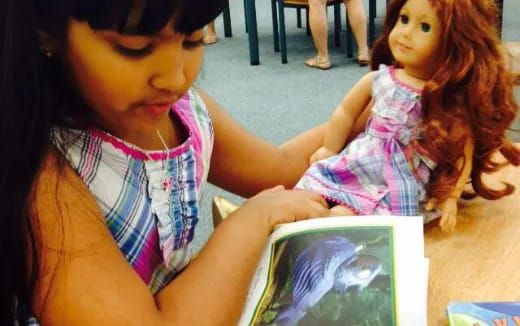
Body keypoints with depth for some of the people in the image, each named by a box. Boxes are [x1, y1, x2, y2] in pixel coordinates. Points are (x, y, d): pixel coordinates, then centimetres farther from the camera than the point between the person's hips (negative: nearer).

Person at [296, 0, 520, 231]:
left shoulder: (451, 101, -8)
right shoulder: (378, 80, 3)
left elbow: (463, 155, -6)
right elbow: (346, 111, 17)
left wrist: (450, 197, -14)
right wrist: (330, 149, 20)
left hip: (398, 186, -6)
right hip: (353, 165, 6)